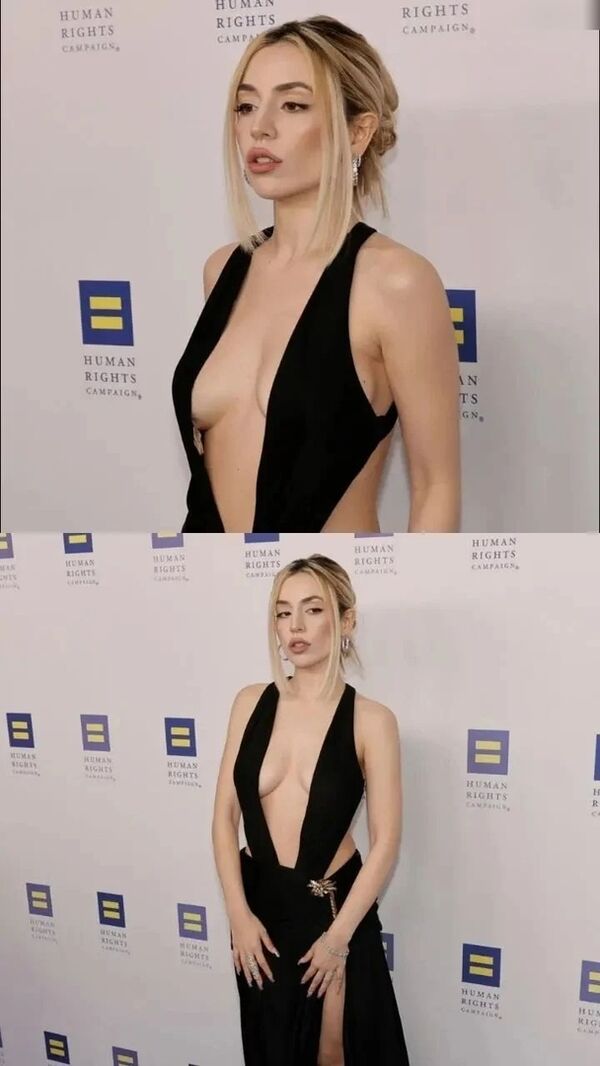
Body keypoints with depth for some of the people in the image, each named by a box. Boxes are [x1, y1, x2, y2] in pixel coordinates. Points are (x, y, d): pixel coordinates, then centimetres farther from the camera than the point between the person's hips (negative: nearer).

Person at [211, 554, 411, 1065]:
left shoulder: (370, 720, -15)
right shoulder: (251, 702, -5)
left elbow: (386, 842, -12)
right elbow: (225, 815, -2)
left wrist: (339, 934, -11)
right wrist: (239, 913, -7)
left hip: (332, 906, -3)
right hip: (260, 902, 3)